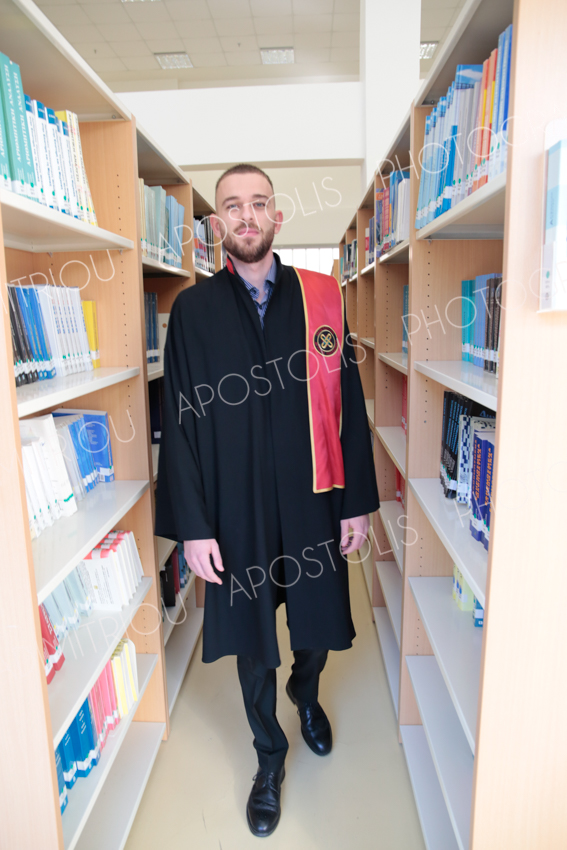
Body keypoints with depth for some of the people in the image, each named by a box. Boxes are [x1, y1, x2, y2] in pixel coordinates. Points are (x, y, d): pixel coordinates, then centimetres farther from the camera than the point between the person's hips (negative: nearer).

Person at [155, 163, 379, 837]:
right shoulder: (192, 309, -2)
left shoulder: (321, 297, 0)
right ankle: (270, 758, 43)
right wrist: (193, 526, -7)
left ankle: (306, 696, 55)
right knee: (250, 639, 15)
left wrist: (357, 503, 0)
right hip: (235, 510, 0)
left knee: (317, 626, 18)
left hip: (312, 502, 1)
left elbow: (348, 406, 1)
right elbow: (178, 423, -3)